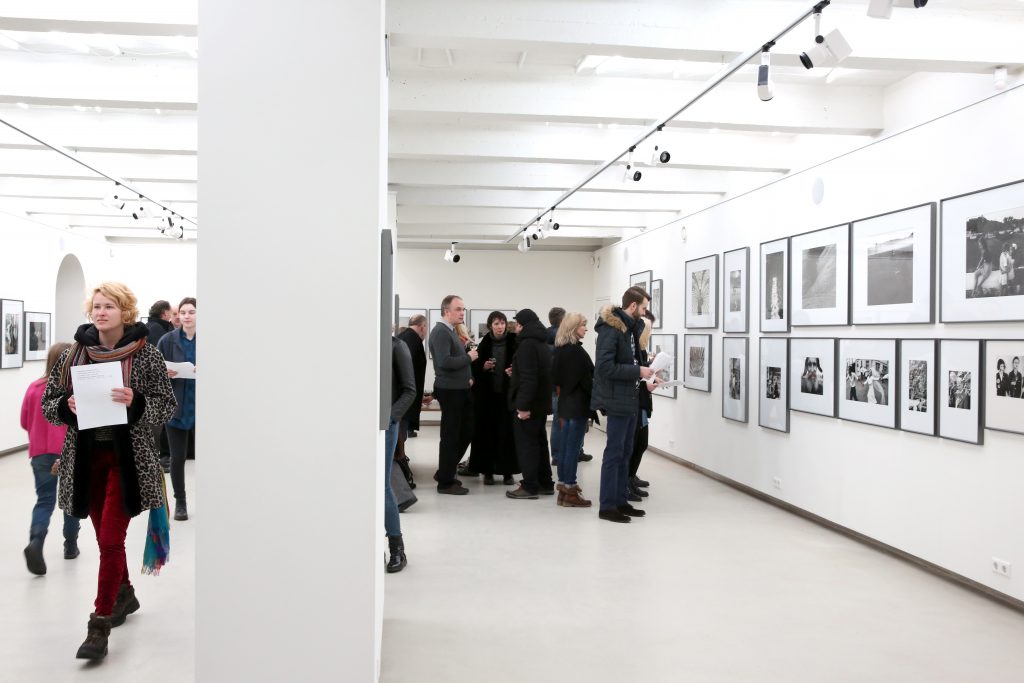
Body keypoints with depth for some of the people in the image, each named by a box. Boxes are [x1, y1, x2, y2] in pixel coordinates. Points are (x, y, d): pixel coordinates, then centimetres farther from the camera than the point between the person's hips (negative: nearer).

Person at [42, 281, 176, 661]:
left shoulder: (145, 354, -7)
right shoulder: (74, 353, 2)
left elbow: (166, 406, -5)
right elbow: (48, 403, 7)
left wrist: (136, 402, -23)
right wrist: (67, 405, -15)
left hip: (127, 458, -4)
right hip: (86, 457, 4)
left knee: (110, 540, -5)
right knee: (105, 537, 17)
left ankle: (100, 626, 4)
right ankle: (124, 595, 39)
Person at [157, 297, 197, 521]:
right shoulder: (167, 340, 1)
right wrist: (165, 374, -15)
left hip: (199, 408, -1)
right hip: (175, 407, 1)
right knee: (177, 458, 8)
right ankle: (180, 502, 24)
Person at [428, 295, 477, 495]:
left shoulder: (450, 331, 16)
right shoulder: (440, 332, -15)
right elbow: (445, 362, -26)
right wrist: (468, 357, -16)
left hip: (460, 390, 10)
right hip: (450, 391, -10)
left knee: (466, 433, 15)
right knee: (450, 436, 0)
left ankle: (445, 473, 28)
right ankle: (445, 482, 11)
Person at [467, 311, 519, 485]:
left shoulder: (513, 342, -2)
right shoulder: (484, 344, 3)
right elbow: (474, 368, 8)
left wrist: (514, 371, -18)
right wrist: (483, 367, -12)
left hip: (507, 394, -1)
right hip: (486, 395, 1)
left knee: (507, 432, 1)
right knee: (487, 432, 3)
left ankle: (507, 471, 9)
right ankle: (487, 471, 11)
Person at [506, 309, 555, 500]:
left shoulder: (527, 344, -16)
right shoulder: (542, 343, 14)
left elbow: (528, 378, -23)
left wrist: (523, 405, -24)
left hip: (528, 403, -10)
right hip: (541, 401, 10)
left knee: (526, 443, -3)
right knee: (539, 441, 15)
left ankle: (530, 487, 1)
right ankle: (545, 484, 21)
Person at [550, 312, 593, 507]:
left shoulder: (560, 350, 9)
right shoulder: (576, 350, -15)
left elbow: (556, 376, 14)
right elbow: (587, 379, -15)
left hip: (565, 403, 9)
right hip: (578, 404, -9)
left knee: (565, 447, 11)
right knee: (573, 448, -4)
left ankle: (564, 487, 17)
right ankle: (569, 491, 0)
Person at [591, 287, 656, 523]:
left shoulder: (631, 327, 13)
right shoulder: (610, 328, -16)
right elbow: (604, 366, -24)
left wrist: (644, 367, 3)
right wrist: (638, 371, -20)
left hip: (630, 399, 9)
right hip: (617, 400, -9)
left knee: (625, 452, 14)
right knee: (614, 452, -3)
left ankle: (620, 501, 23)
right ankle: (607, 506, 5)